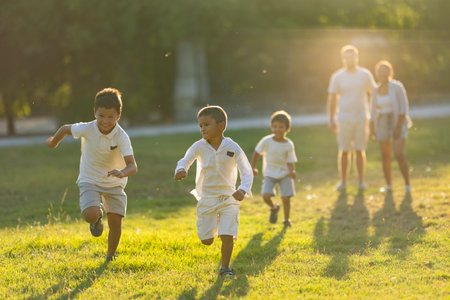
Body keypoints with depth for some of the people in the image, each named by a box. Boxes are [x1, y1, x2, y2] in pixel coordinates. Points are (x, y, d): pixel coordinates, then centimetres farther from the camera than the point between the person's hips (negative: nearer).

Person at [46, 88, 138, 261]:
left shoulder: (121, 136, -23)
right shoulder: (86, 129, -19)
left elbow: (132, 166, -31)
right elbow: (65, 129, 2)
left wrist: (122, 173, -54)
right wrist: (53, 143, 20)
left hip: (114, 183, 0)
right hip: (89, 180, 0)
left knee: (115, 223, -5)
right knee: (90, 215, -24)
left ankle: (110, 256, 23)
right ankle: (98, 217, 15)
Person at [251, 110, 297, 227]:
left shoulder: (289, 145, -13)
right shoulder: (267, 141, -13)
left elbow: (290, 162, -11)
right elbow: (257, 152, 3)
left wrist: (292, 171, -32)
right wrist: (253, 168, 7)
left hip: (285, 174, 0)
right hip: (270, 174, 0)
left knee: (286, 198, -7)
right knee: (266, 196, -16)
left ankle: (286, 219, 17)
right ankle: (274, 208, 18)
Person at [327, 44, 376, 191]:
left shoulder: (365, 75, 3)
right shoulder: (337, 77, 1)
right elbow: (332, 99, 5)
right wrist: (331, 120, 2)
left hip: (362, 117, 1)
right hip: (344, 117, -1)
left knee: (360, 150, 4)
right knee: (344, 151, 0)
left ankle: (361, 181, 10)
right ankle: (343, 182, 6)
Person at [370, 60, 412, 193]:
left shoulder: (398, 87, -8)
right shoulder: (376, 91, 6)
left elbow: (403, 108, -12)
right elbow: (374, 112, 11)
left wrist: (399, 127, -19)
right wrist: (372, 130, 4)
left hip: (398, 123, -5)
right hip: (382, 125, 5)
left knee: (399, 155, -15)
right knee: (385, 156, 4)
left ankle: (407, 184, -7)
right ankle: (388, 185, 14)